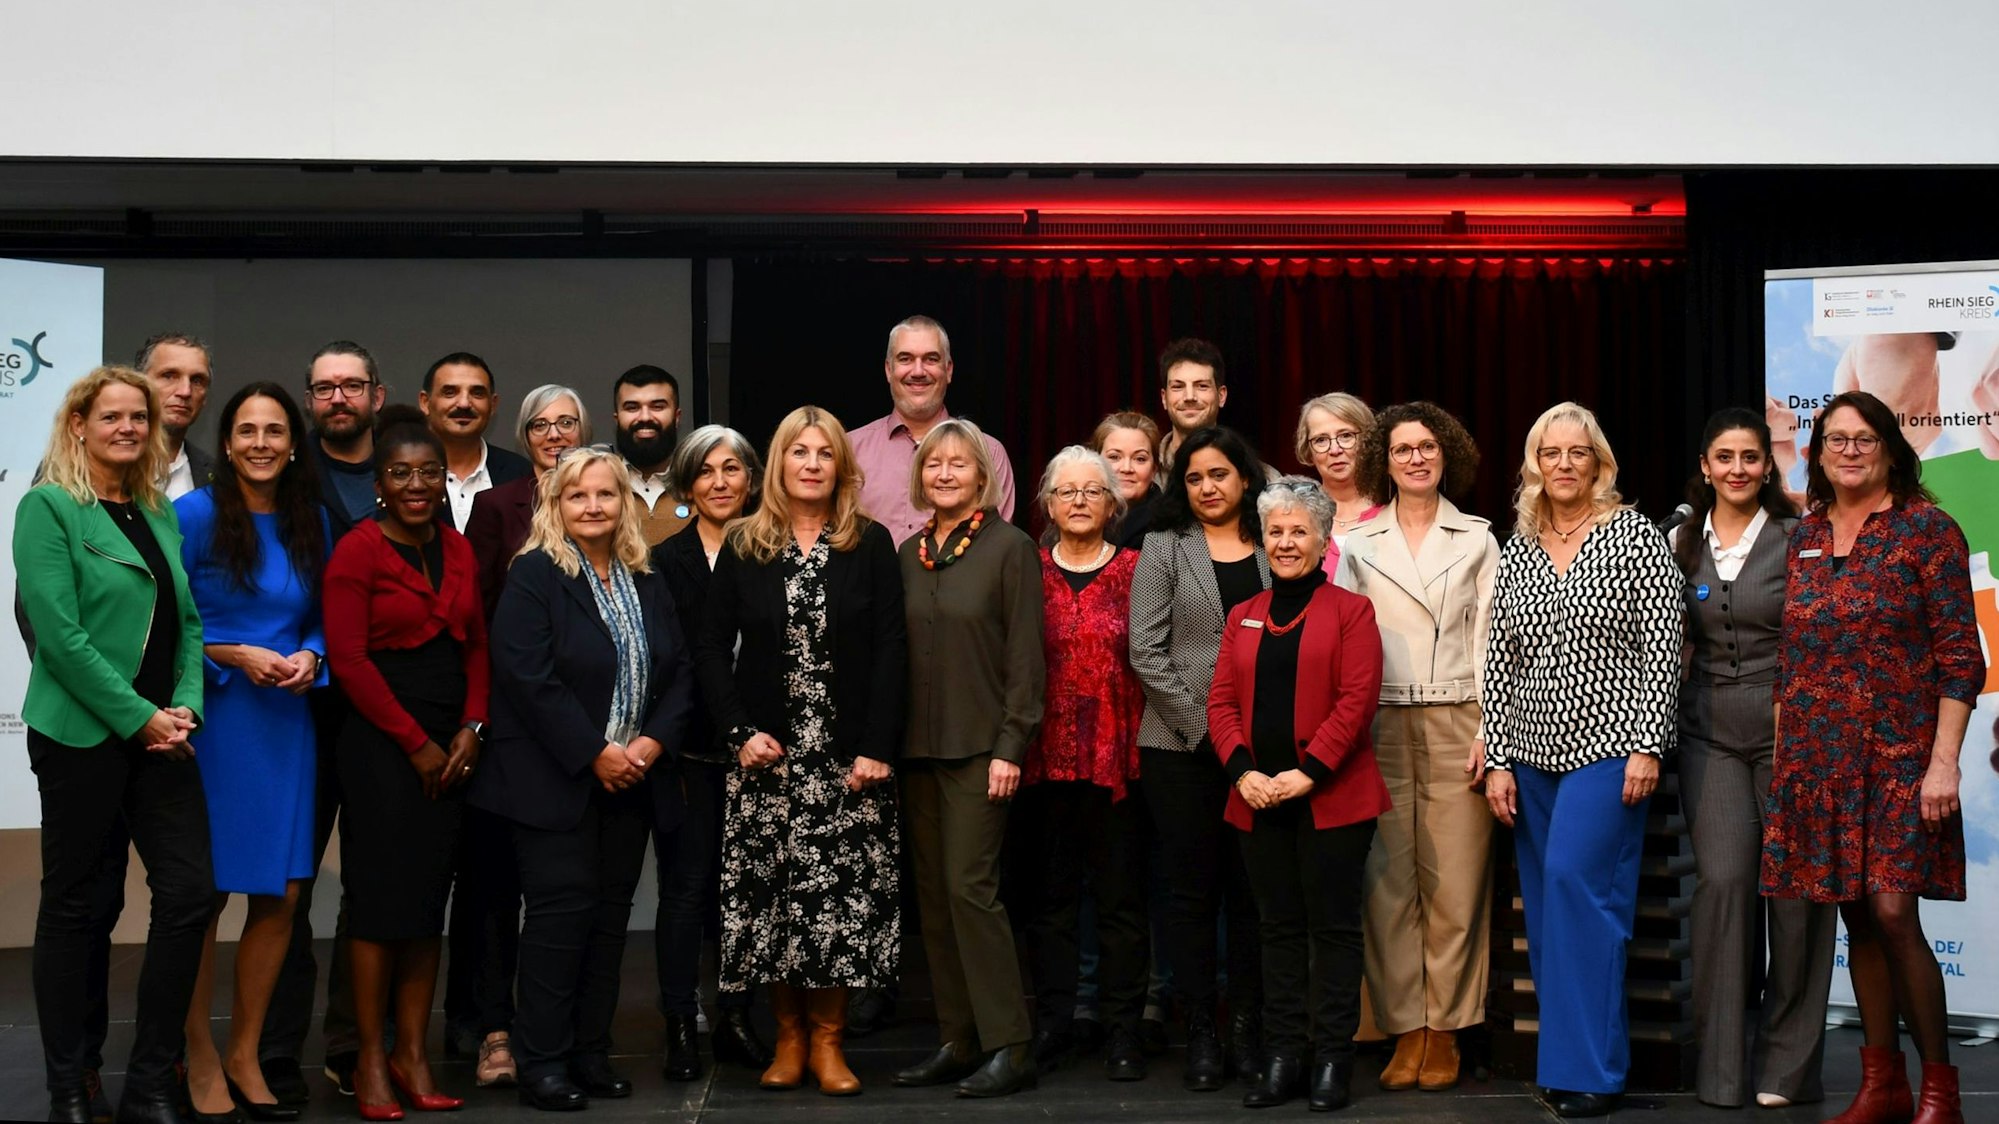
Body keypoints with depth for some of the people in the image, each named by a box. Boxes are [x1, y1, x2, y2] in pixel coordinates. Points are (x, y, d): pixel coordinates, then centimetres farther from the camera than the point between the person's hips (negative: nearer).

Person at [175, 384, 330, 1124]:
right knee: (202, 893, 1)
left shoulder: (311, 522, 9)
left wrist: (309, 658, -4)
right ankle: (200, 1062, 15)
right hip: (211, 717, -4)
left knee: (281, 894, 6)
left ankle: (245, 1056, 20)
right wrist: (236, 656, -15)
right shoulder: (194, 514, -5)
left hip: (287, 719, 5)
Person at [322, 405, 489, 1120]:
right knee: (381, 897, -2)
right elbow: (348, 659, -11)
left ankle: (412, 1054, 13)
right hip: (381, 745, -5)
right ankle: (370, 1060, 7)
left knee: (430, 898, 7)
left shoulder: (458, 551, 12)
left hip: (450, 747, 5)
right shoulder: (357, 551, -6)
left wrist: (471, 728, -1)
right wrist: (416, 743, -11)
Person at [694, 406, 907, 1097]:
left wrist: (877, 748, -10)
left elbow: (891, 650, -2)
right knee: (772, 894, 2)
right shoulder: (744, 547, 5)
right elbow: (712, 648, 5)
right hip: (767, 756, 1)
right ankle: (788, 1036, 15)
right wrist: (740, 732, -7)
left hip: (849, 757, -1)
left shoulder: (871, 544, 2)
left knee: (843, 895, -1)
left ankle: (826, 1040, 10)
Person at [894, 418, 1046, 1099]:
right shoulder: (909, 555, 12)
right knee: (933, 894, 7)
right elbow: (897, 652, 14)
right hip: (918, 748, 6)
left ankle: (1009, 1047, -3)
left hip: (980, 747, -6)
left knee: (969, 886, -10)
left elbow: (1026, 657, -8)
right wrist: (887, 741, 8)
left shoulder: (1010, 547, -5)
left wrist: (1011, 747, -13)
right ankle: (957, 1042, 15)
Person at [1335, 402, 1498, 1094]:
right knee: (1389, 881, -1)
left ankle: (1444, 1030, 8)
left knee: (1455, 881, -2)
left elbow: (1490, 638, 6)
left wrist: (1490, 728, -3)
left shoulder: (1477, 539, 11)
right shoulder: (1358, 543, 11)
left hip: (1458, 723, 0)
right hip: (1380, 725, 1)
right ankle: (1403, 1030, 6)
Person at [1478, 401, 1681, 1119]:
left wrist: (1647, 745, -12)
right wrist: (1496, 758, 5)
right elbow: (1499, 660, 10)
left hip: (1608, 744, -5)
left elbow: (1661, 648, -6)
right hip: (1532, 750, 5)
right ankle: (1564, 1062, 17)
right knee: (1545, 906, 6)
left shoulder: (1634, 537, -2)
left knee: (1575, 882, -14)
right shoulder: (1515, 552, 11)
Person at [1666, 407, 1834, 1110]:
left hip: (1791, 728, -2)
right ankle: (1722, 1063, 2)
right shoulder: (1682, 543, 10)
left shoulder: (1798, 539, 0)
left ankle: (1788, 1062, 12)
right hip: (1710, 730, 2)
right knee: (1723, 878, -8)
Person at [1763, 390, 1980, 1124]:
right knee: (1856, 917, 9)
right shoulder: (1803, 537, 11)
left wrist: (1944, 760, -14)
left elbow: (1960, 656, -7)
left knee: (1892, 913, -11)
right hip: (1819, 760, 5)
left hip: (1898, 756, -5)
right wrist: (1780, 756, 11)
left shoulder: (1926, 530, -3)